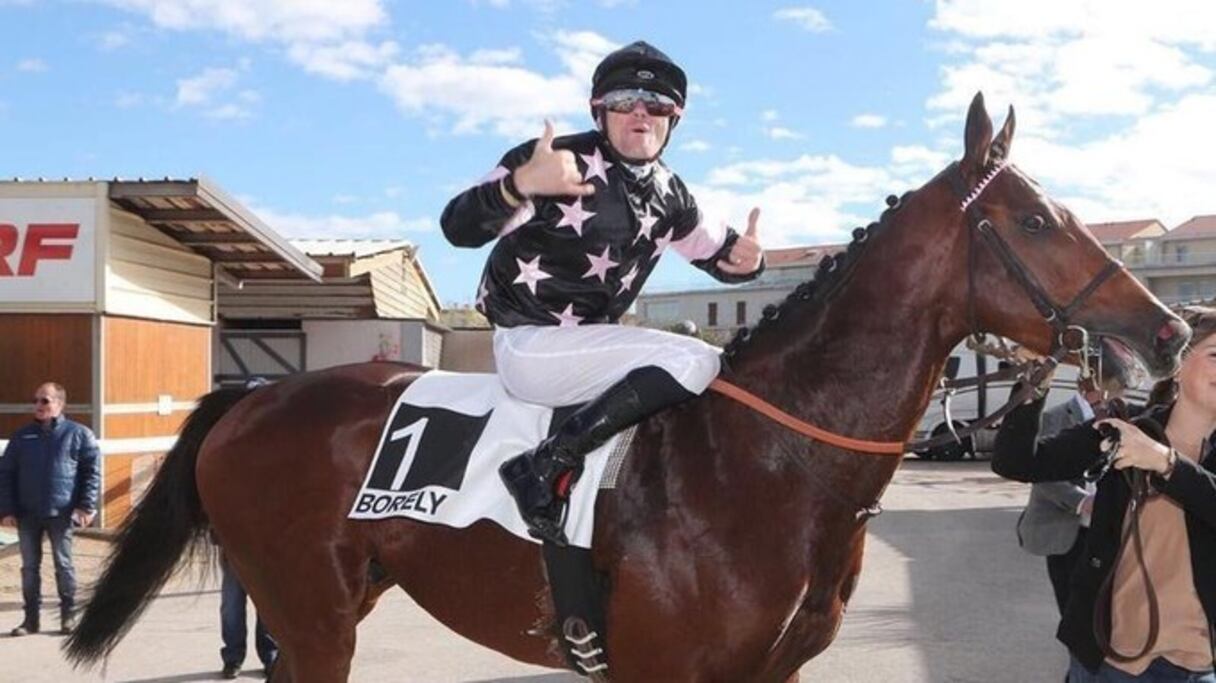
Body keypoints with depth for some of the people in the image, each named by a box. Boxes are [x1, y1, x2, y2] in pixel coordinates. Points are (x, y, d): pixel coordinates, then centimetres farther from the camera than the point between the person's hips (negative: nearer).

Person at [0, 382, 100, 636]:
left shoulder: (78, 434, 1)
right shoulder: (22, 436, 10)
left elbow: (91, 472, -1)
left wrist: (86, 506, -9)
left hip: (61, 513, -3)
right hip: (27, 513, 3)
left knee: (63, 564, 3)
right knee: (29, 566, 7)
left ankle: (68, 616, 14)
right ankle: (31, 618, 16)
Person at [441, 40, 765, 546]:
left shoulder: (668, 194, 6)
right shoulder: (556, 159, -15)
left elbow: (717, 253, 18)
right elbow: (458, 230, -22)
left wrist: (744, 258, -8)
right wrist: (520, 183, -41)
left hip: (588, 342, 9)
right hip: (529, 344, -9)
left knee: (713, 376, 15)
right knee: (695, 362, -22)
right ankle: (548, 466, -23)